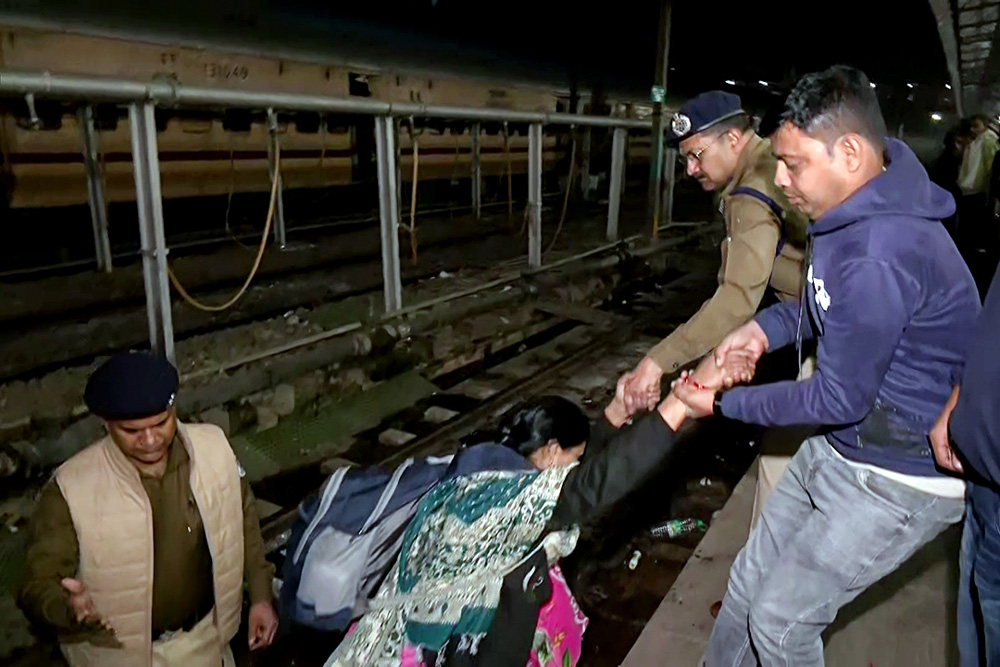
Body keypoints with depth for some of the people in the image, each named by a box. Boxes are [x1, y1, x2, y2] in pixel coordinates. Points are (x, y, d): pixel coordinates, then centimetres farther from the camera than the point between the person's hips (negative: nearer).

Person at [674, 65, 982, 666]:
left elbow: (839, 400, -23)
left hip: (901, 479, -9)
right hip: (841, 451, 9)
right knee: (750, 580, 16)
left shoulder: (879, 259, -33)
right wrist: (768, 327, -4)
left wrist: (723, 404, -12)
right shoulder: (856, 215, -1)